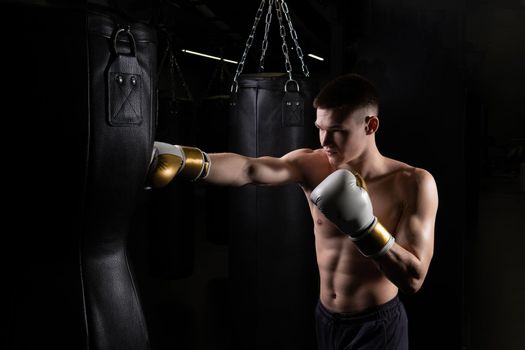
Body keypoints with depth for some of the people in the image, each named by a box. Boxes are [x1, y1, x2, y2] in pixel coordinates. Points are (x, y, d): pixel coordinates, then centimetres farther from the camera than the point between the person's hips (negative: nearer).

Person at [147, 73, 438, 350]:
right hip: (324, 320, 4)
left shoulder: (413, 184, -16)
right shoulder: (310, 165, -10)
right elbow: (249, 170, -28)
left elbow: (413, 279, -18)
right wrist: (181, 158, -44)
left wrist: (365, 227, -32)